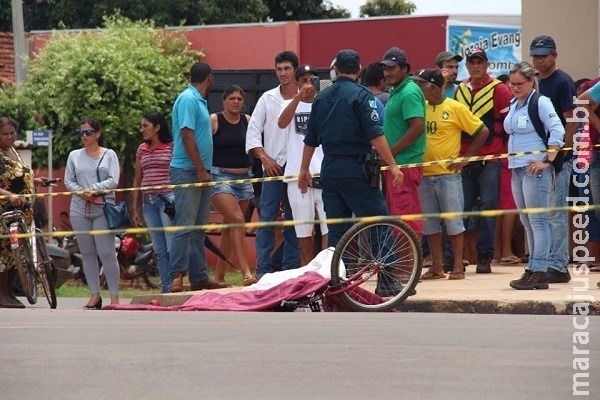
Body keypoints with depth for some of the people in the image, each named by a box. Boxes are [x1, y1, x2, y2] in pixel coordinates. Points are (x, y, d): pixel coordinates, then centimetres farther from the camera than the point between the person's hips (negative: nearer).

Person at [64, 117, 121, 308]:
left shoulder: (109, 155, 5)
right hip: (80, 210, 3)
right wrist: (82, 192, -9)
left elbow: (113, 181, -3)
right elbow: (68, 181, 9)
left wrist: (93, 189, -14)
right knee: (87, 253, 3)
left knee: (107, 253, -8)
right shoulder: (74, 156, 13)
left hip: (103, 208, -3)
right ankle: (95, 295, 7)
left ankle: (114, 296, -5)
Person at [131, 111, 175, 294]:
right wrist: (135, 209, 15)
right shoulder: (142, 150, 15)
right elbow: (137, 181, 18)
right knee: (159, 249, 6)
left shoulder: (171, 147, -1)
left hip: (168, 198, -6)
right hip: (148, 201, 6)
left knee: (172, 247, -10)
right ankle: (166, 288, 7)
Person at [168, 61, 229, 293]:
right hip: (187, 172, -10)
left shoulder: (198, 100, 16)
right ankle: (176, 277, -13)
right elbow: (187, 135, -19)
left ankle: (199, 277, 14)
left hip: (199, 173, 10)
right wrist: (201, 170, -19)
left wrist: (204, 170, 17)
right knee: (184, 226, -12)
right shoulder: (188, 99, -12)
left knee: (199, 228, 10)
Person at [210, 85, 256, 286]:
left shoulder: (247, 121, 9)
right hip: (220, 177, -5)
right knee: (237, 220, -19)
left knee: (230, 226, 9)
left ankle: (219, 276, 17)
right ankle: (246, 273, -25)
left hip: (243, 178, 5)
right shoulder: (214, 120, -4)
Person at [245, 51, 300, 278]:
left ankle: (291, 268, 11)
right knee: (267, 218, -5)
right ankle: (263, 270, -5)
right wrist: (265, 158, -4)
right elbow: (253, 133, 7)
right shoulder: (267, 99, 7)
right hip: (274, 166, 1)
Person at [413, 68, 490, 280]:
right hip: (425, 174, 5)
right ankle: (436, 267, 15)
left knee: (453, 221, 0)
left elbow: (483, 131, -4)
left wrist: (466, 158, -5)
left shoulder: (455, 108, -6)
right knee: (430, 223, 8)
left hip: (448, 174, -5)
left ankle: (458, 267, 5)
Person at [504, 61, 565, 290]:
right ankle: (533, 269, 14)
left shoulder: (540, 102, -8)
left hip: (535, 168, -9)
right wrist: (511, 159, 15)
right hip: (516, 168, 9)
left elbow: (557, 131, -16)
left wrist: (547, 160, -18)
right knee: (528, 223, 10)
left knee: (538, 221, -8)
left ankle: (538, 272, -10)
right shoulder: (514, 105, 15)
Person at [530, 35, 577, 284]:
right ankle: (540, 265, 16)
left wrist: (560, 154, -18)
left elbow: (572, 122, -13)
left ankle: (558, 266, -7)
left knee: (556, 213, -8)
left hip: (558, 158, -8)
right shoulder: (535, 83, 15)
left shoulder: (562, 82, -8)